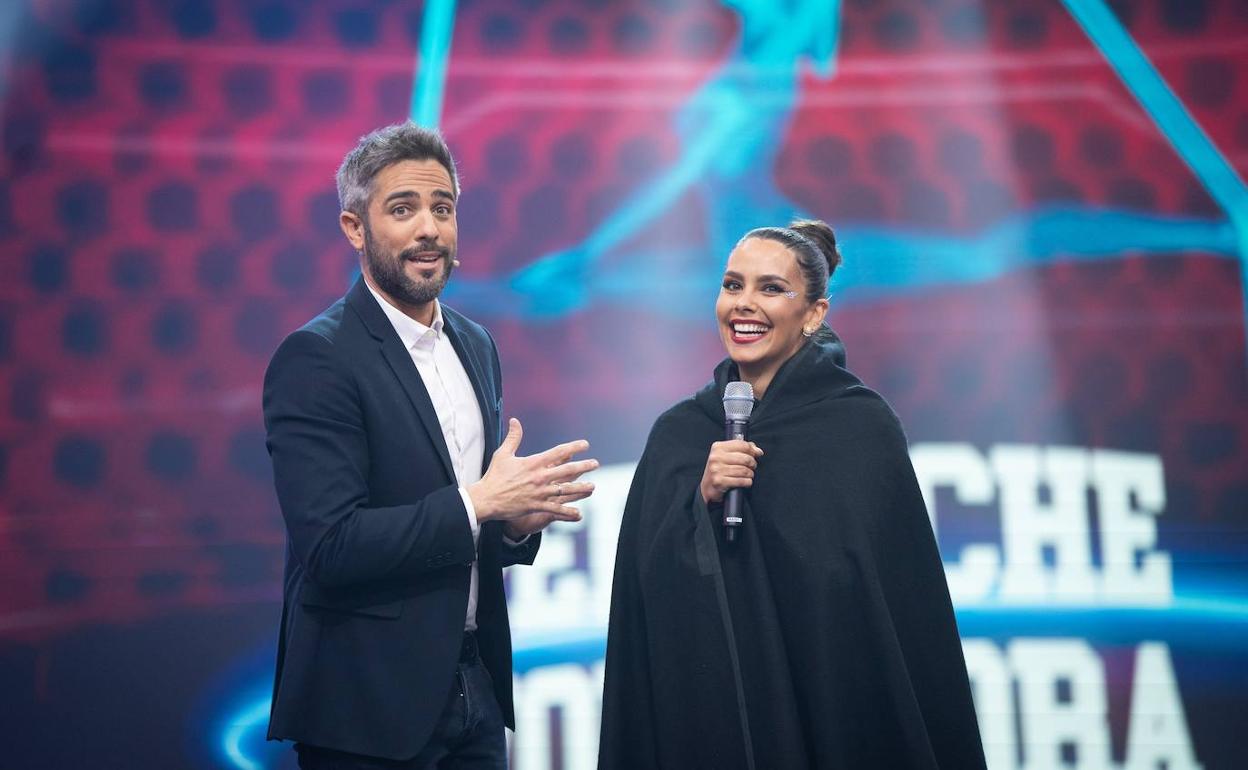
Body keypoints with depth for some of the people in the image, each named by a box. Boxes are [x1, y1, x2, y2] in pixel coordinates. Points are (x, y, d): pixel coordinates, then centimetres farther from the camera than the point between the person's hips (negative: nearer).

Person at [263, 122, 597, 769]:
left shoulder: (475, 345, 11)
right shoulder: (315, 358, -13)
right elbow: (329, 548, -21)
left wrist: (518, 521, -4)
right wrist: (480, 503, -19)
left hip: (474, 688, 7)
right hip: (369, 710, -7)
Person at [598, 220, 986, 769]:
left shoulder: (864, 427, -6)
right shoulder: (675, 434, 4)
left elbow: (906, 601, -7)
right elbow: (647, 590, -1)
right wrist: (702, 501, -15)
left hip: (838, 716, -3)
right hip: (706, 719, 3)